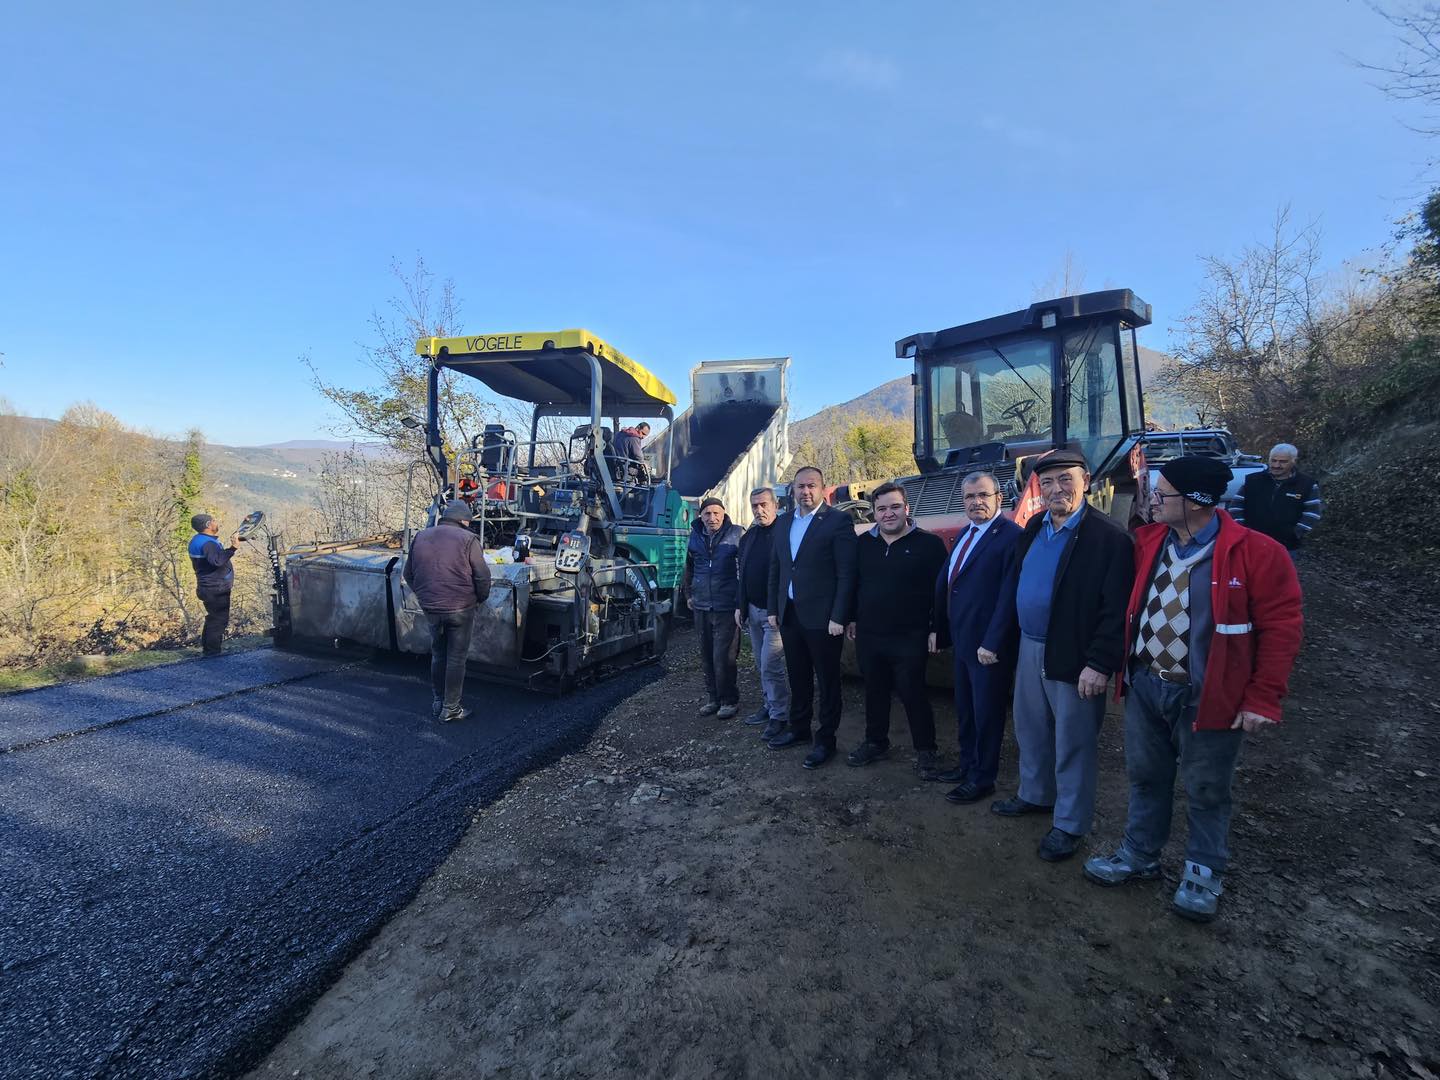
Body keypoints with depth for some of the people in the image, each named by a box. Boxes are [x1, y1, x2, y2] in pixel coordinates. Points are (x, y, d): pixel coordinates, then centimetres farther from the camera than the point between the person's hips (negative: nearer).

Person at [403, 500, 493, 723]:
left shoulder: (420, 537, 7)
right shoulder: (468, 540, -10)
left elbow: (408, 575, 13)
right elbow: (483, 576, -11)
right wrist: (480, 599, 6)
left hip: (430, 609, 5)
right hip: (460, 608, -5)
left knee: (438, 655, 20)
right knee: (456, 658, 5)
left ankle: (438, 703, 29)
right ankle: (451, 709, 11)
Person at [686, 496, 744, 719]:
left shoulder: (736, 534, -7)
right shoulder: (695, 536, 8)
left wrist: (741, 600, -7)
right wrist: (689, 594, 17)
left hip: (726, 608, -5)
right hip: (701, 608, 5)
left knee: (723, 657, -4)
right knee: (707, 657, 13)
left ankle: (729, 700, 12)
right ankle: (713, 698, 27)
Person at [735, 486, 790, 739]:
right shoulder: (748, 536, 13)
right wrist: (740, 606, 15)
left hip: (775, 612, -7)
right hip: (753, 610, 8)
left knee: (771, 666, -6)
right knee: (762, 665, 15)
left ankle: (780, 716, 6)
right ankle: (768, 706, 27)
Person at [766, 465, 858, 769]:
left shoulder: (838, 521, -9)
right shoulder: (783, 522, 11)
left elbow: (846, 573, -12)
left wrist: (838, 617, -16)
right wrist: (773, 609, 10)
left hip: (822, 617, -6)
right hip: (789, 615, 6)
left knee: (827, 680, 7)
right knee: (797, 676, 18)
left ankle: (826, 740, 19)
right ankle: (799, 729, 33)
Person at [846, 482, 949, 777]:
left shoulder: (929, 543, -6)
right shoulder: (863, 543, 7)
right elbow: (852, 583, 15)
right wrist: (852, 619, 11)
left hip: (910, 639, -4)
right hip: (868, 636, 5)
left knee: (913, 694, 2)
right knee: (874, 692, 16)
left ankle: (926, 751, 19)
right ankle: (875, 743, 32)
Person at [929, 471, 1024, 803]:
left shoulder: (1011, 536, -17)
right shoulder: (965, 535, 12)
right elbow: (945, 583, 14)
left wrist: (994, 643, -21)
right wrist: (940, 628, 12)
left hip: (989, 646, -8)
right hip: (962, 640, 9)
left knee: (986, 713, 7)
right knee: (965, 710, 21)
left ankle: (982, 778, 22)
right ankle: (967, 764, 37)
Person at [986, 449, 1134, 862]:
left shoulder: (1108, 537, -16)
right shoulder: (1033, 528, 6)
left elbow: (1117, 610, -18)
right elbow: (1011, 587, 10)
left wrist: (1099, 664, -20)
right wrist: (993, 640, 8)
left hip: (1073, 658, -7)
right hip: (1029, 650, 7)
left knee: (1072, 744, 8)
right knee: (1030, 731, 21)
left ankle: (1069, 824, 25)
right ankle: (1035, 795, 42)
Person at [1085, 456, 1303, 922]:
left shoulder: (1255, 553, -14)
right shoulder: (1147, 541, 0)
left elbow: (1281, 627, -12)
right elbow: (1131, 603, 13)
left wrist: (1262, 698, -13)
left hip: (1206, 696, -4)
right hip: (1144, 687, 5)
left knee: (1206, 791, 12)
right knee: (1145, 776, 17)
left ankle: (1204, 874, 32)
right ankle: (1139, 855, 35)